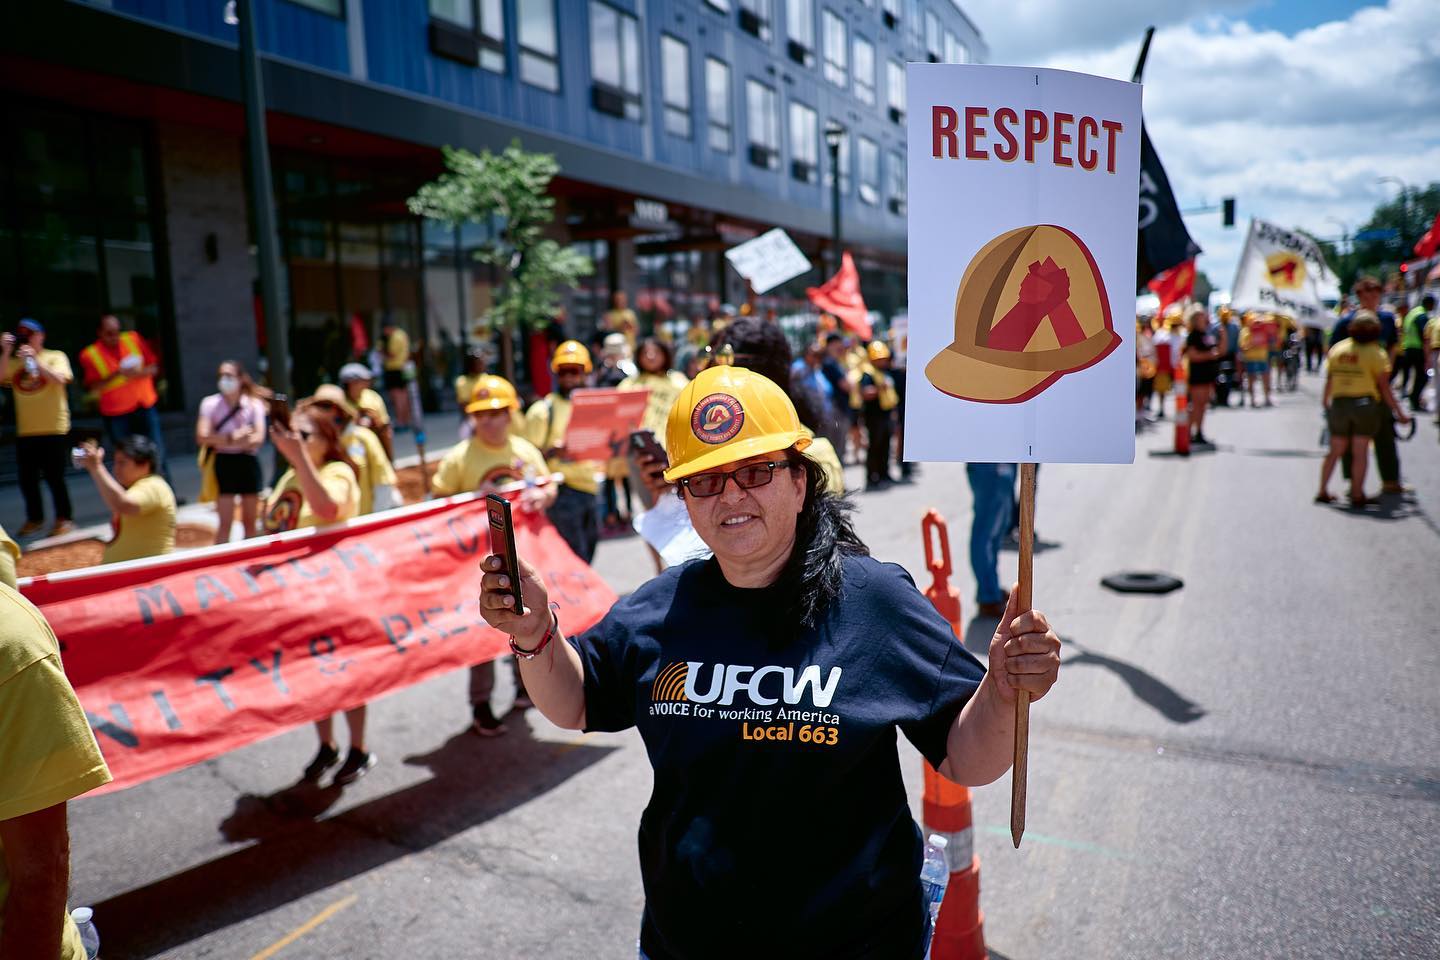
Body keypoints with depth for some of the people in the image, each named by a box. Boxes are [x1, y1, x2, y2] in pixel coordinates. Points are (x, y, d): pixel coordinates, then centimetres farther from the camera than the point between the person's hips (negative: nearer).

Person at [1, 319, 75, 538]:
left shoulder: (55, 357, 1)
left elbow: (60, 379, -17)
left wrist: (34, 360, -22)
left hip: (54, 429, -4)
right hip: (25, 431, 4)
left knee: (54, 477, -2)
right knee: (27, 478, 9)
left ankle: (64, 519, 11)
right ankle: (34, 518, 24)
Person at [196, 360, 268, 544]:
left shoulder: (254, 403, -1)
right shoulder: (210, 403, -1)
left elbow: (259, 438, -12)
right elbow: (202, 437, -11)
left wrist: (221, 440, -15)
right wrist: (232, 437, -18)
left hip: (248, 462, 1)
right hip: (224, 462, -1)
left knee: (250, 521, 10)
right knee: (225, 523, -5)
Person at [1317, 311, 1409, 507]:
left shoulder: (1337, 348, 5)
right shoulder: (1376, 352, -6)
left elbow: (1329, 381, 7)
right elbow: (1384, 387, -7)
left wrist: (1325, 404, 20)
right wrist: (1399, 413, -1)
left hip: (1339, 404, 4)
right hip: (1365, 404, -3)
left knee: (1335, 451, 13)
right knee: (1360, 452, 3)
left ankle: (1323, 491, 12)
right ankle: (1357, 495, 5)